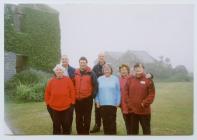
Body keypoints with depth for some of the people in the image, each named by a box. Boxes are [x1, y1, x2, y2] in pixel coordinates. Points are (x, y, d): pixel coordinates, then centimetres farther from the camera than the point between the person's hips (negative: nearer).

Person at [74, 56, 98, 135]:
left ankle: (86, 132, 18)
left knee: (87, 118, 7)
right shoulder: (75, 73, 7)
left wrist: (93, 95, -9)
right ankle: (79, 133, 24)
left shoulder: (91, 73, -3)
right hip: (77, 99, 3)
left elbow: (95, 85, -4)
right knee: (78, 118, 12)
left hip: (87, 99, -3)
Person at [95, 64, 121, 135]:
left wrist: (118, 102, -2)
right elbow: (97, 91, 9)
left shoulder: (115, 79, 0)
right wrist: (97, 101, 3)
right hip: (102, 104, 2)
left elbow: (118, 92, 1)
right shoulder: (99, 79, 6)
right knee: (105, 121, 10)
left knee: (112, 121, 1)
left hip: (112, 104, -2)